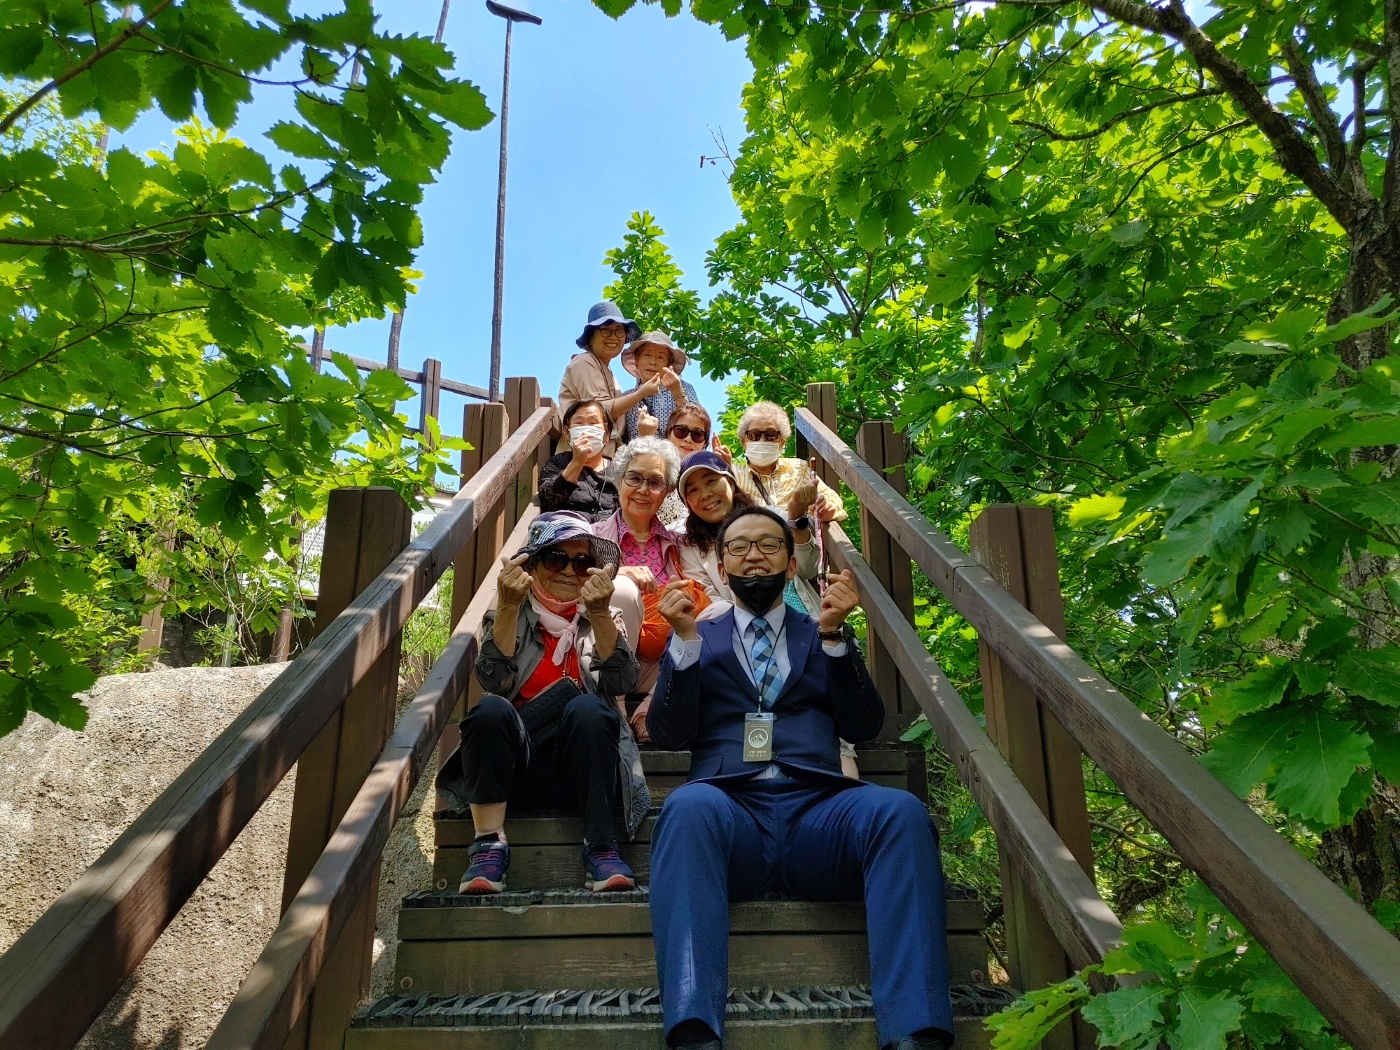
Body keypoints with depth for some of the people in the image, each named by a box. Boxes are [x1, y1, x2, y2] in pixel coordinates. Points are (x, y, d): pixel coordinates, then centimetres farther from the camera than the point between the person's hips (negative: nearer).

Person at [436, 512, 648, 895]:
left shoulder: (604, 620, 14)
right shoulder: (507, 616, 12)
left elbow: (622, 681, -8)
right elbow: (494, 680, -9)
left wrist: (599, 613, -21)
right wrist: (509, 606, -19)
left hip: (583, 773, 0)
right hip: (516, 770, 0)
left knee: (586, 709, -29)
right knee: (491, 709, -28)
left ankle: (601, 848, -24)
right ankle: (489, 845, -24)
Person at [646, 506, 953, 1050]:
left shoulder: (823, 636, 25)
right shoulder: (697, 638, 23)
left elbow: (863, 725, 10)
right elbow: (668, 734, 9)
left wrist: (835, 635, -4)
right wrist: (685, 640, -4)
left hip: (817, 809, 1)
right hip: (730, 810, -1)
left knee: (900, 811, -30)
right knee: (688, 807, -35)